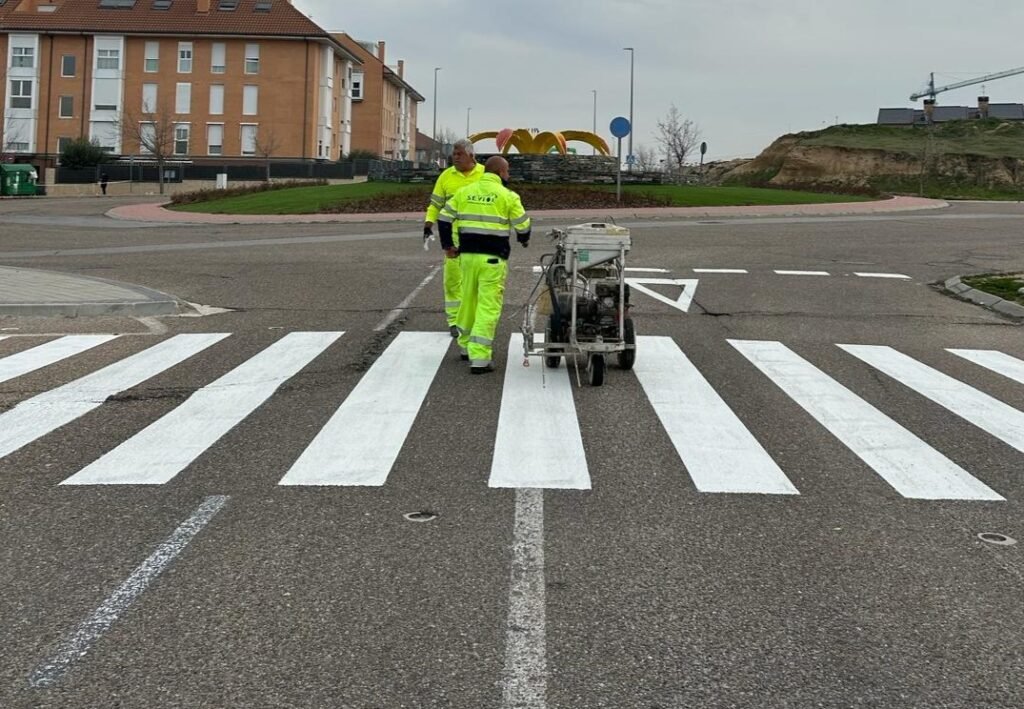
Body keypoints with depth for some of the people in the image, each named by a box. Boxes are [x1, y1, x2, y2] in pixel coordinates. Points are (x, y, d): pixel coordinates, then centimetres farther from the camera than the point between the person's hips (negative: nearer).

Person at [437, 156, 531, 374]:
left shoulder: (464, 192, 9)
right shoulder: (507, 196, -4)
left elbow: (444, 219, 9)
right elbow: (523, 225, 1)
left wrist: (448, 244, 21)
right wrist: (524, 240, 23)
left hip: (467, 255, 5)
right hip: (493, 258, -5)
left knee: (468, 300, 21)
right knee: (488, 306, -4)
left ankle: (466, 345, 35)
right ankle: (480, 358, -8)